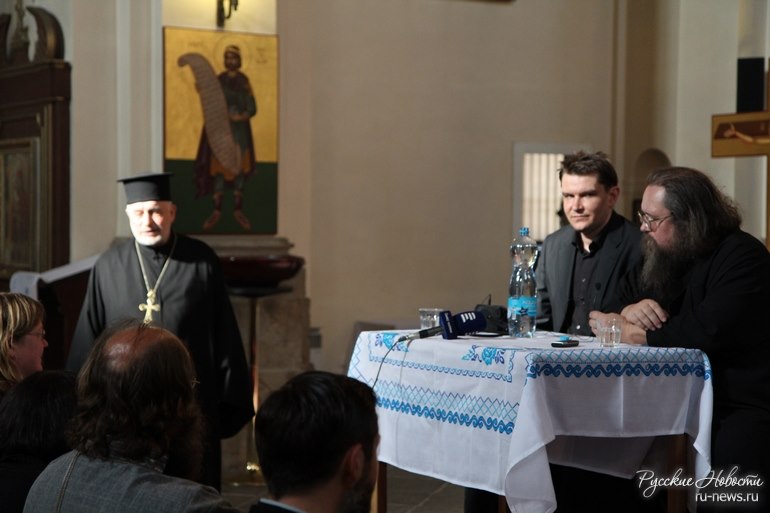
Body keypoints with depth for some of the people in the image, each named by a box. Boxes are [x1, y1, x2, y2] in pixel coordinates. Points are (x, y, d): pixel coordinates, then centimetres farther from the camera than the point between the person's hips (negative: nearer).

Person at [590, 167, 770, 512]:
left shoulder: (742, 257, -13)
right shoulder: (659, 257, 13)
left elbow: (708, 332, -24)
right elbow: (609, 309, 16)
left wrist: (634, 334, -14)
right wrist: (628, 311, -9)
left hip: (742, 407, -7)